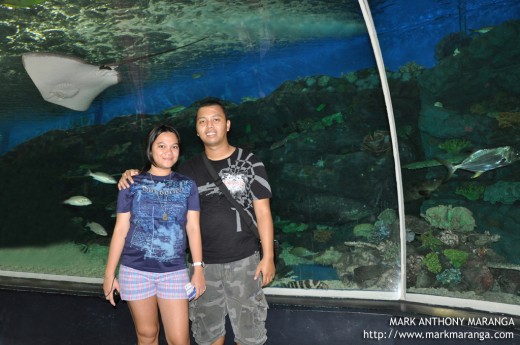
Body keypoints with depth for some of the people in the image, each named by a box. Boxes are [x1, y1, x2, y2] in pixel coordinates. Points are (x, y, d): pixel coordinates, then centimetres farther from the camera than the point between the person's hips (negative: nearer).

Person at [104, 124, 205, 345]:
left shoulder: (187, 185, 5)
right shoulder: (132, 184, 2)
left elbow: (193, 228, 3)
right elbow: (120, 230, 3)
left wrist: (198, 269, -2)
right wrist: (109, 273, 2)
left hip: (174, 271, 0)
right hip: (135, 270, 0)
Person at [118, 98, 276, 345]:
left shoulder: (249, 162, -4)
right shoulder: (190, 168, 4)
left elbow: (263, 212, -4)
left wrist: (268, 256, -9)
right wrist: (132, 177, -6)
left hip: (243, 260, -3)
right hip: (204, 262, 3)